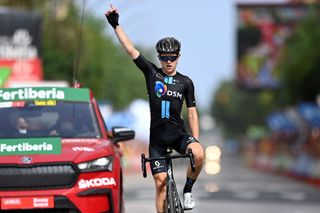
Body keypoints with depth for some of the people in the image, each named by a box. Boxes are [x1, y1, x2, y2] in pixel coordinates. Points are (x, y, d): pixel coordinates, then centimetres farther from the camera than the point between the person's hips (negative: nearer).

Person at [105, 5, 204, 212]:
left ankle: (188, 189, -6)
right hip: (157, 137, 0)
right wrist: (116, 25, -10)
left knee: (199, 154, -29)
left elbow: (192, 112, 3)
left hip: (178, 134, 0)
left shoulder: (186, 83, 3)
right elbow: (130, 49, -4)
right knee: (161, 182, -4)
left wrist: (195, 138, -7)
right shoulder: (151, 73, 1)